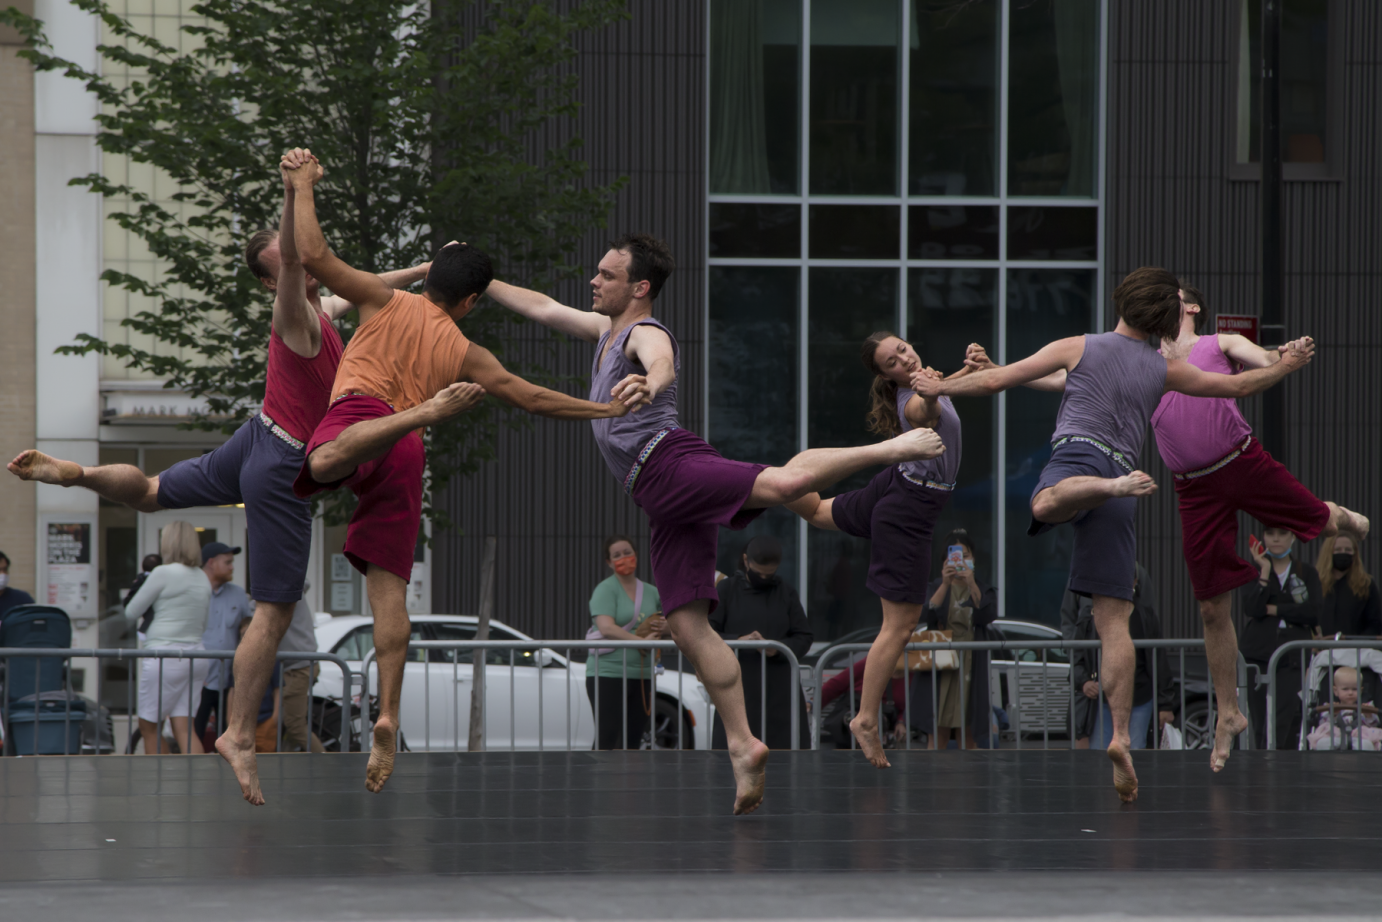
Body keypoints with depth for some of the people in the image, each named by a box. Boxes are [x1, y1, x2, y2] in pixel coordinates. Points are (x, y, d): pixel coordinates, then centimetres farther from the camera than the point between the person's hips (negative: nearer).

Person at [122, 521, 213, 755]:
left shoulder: (164, 573, -10)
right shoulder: (203, 578, 12)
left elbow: (131, 613, -2)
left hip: (166, 655, -7)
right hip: (196, 652, 7)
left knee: (149, 727, 6)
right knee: (183, 727, 2)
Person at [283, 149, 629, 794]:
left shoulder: (387, 302, 17)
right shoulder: (465, 354, 23)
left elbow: (313, 256, 7)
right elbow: (532, 398, 28)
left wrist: (303, 186, 19)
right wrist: (607, 410, 41)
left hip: (357, 411, -4)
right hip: (405, 464, 4)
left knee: (324, 459, -42)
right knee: (389, 588, 4)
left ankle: (424, 410, -60)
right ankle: (387, 718, -6)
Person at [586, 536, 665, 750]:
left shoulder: (652, 592, 15)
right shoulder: (605, 590, -3)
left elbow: (671, 623, 25)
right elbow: (606, 628, -17)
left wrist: (664, 626, 1)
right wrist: (641, 641, -21)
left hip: (641, 675, 6)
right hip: (608, 673, -6)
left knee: (632, 740, 4)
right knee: (607, 740, -13)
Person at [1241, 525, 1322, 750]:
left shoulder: (1307, 573, 10)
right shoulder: (1254, 571, 9)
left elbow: (1314, 609, -5)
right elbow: (1253, 608, -8)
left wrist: (1274, 610, -5)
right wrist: (1265, 571, -10)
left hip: (1293, 657, -1)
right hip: (1259, 655, 1)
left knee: (1285, 721, -13)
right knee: (1261, 726, -1)